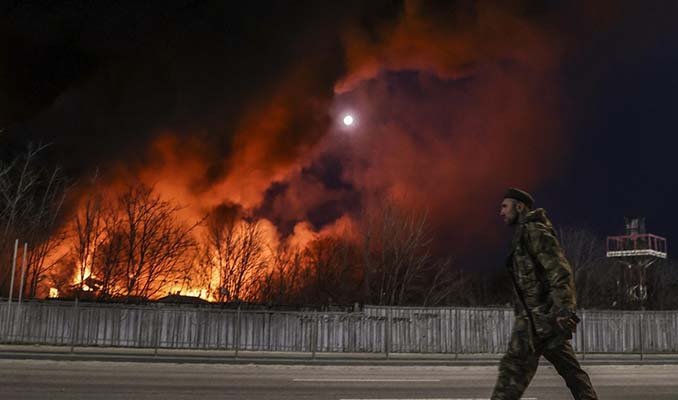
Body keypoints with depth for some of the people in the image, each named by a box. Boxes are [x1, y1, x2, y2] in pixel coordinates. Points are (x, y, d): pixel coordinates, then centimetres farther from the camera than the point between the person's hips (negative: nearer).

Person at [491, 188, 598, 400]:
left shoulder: (534, 231, -9)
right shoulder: (525, 234, 21)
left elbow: (560, 271, -18)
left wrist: (563, 310, -26)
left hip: (539, 315, -10)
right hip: (544, 316, 10)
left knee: (514, 367, -10)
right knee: (569, 368, 8)